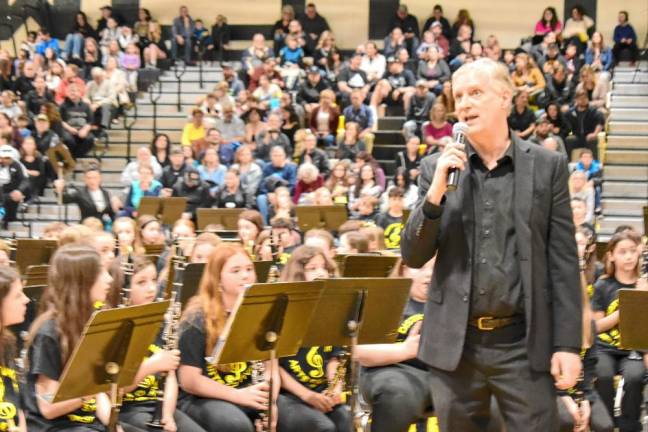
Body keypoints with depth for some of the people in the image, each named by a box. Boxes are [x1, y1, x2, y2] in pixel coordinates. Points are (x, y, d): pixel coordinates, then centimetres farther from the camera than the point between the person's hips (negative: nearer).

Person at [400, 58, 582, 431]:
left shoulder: (547, 166, 2)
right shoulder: (437, 167, 6)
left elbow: (563, 261, 0)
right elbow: (413, 256, 2)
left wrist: (568, 343, -5)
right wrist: (436, 193, -13)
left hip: (524, 343, -2)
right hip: (455, 343, 2)